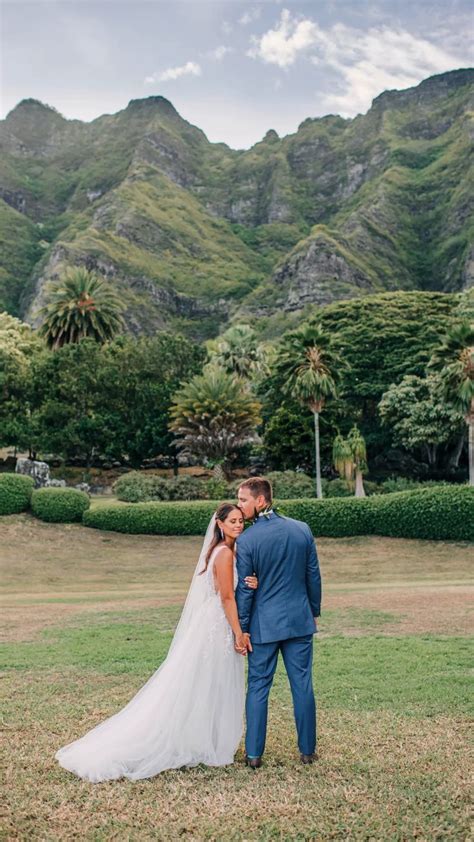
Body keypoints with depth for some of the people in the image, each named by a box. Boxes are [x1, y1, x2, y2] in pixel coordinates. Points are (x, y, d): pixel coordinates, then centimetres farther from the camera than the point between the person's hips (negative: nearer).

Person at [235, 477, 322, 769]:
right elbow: (314, 576, 5)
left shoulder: (246, 540, -14)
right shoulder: (302, 529, -2)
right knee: (303, 685, 12)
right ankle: (307, 750, 22)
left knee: (258, 687, 9)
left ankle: (254, 754, 16)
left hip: (264, 624, -3)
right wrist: (314, 611, 17)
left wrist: (240, 630, 0)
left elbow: (244, 590, -9)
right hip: (300, 621, 3)